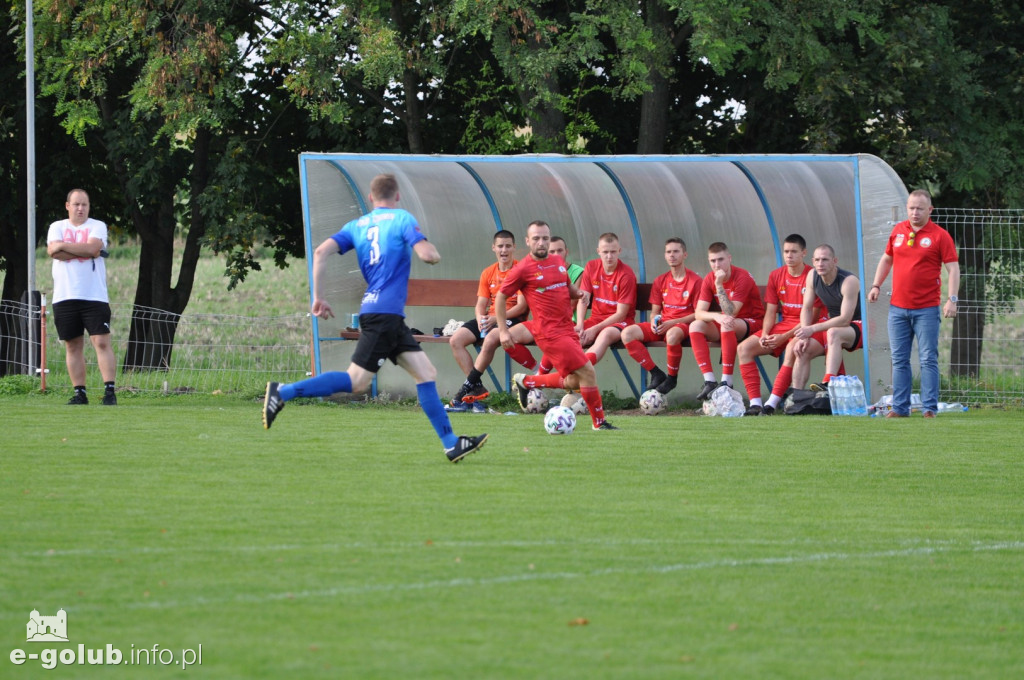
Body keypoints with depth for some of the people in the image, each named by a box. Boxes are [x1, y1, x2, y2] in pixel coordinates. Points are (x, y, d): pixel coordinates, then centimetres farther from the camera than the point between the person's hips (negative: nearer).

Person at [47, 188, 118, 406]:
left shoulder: (97, 226, 5)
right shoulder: (57, 227, 11)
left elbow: (92, 247, -14)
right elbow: (53, 251, -8)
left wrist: (63, 245, -7)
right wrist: (85, 251, -10)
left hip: (94, 296, -2)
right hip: (65, 297, 2)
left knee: (102, 342, -10)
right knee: (73, 346, 5)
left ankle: (109, 390, -12)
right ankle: (79, 393, 9)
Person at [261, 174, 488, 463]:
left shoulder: (357, 225, 15)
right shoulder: (402, 219, -2)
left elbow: (321, 252, 4)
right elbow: (427, 254, -13)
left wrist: (318, 297, 8)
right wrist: (434, 252, 12)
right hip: (384, 312, -8)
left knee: (426, 373, 9)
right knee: (357, 381, -11)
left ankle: (451, 444, 6)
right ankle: (283, 392, -16)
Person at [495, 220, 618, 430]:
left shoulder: (558, 262, 12)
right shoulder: (523, 269, -7)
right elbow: (501, 296, 0)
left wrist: (578, 293, 4)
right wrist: (503, 331, -3)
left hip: (567, 328, 8)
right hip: (550, 332, -8)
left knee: (574, 381, 11)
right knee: (587, 372, -11)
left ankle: (526, 382, 28)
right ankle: (599, 422, 2)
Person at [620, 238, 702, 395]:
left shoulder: (695, 280, -3)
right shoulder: (660, 281, 13)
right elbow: (655, 311, 16)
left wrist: (673, 323, -18)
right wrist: (654, 321, -10)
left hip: (683, 324, -6)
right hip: (661, 325, 6)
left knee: (672, 335, -43)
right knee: (627, 333, -18)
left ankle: (672, 377, -19)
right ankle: (656, 374, -15)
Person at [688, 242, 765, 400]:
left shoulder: (742, 277, -20)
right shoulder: (709, 279, -3)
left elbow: (731, 313, -27)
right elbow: (699, 313, -12)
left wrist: (719, 285, -32)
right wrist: (716, 316, -34)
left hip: (752, 323, -6)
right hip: (724, 323, 6)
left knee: (728, 325, -37)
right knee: (695, 326, -19)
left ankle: (727, 381, -35)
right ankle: (709, 380, -26)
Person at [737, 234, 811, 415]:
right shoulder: (776, 276, 8)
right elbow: (770, 312, 8)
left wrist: (784, 337, -21)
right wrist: (765, 335, -12)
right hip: (783, 324, 6)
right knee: (744, 348, -11)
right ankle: (755, 402, -19)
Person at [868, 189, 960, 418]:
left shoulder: (940, 236, -4)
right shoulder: (898, 231, 9)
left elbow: (953, 268, -6)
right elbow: (887, 259, 22)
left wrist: (952, 299, -15)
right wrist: (876, 285, 12)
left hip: (926, 309, -4)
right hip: (898, 307, 4)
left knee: (928, 359, -3)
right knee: (899, 360, 5)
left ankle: (930, 408, 0)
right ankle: (900, 407, 10)